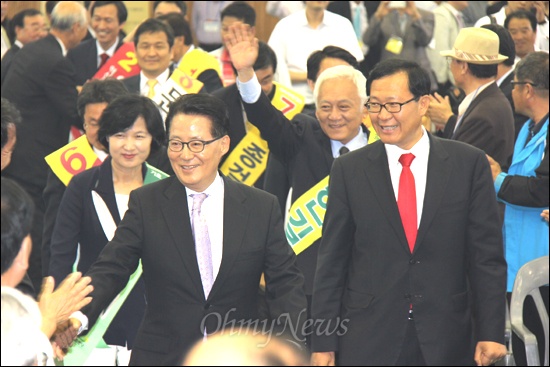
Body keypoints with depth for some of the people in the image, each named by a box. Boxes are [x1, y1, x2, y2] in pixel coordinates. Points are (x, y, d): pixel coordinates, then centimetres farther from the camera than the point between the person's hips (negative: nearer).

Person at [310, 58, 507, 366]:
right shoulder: (349, 170, 3)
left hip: (445, 341, 0)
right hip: (366, 341, 0)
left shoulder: (470, 164, 1)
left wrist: (491, 333, -5)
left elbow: (487, 256, 1)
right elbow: (332, 261, 3)